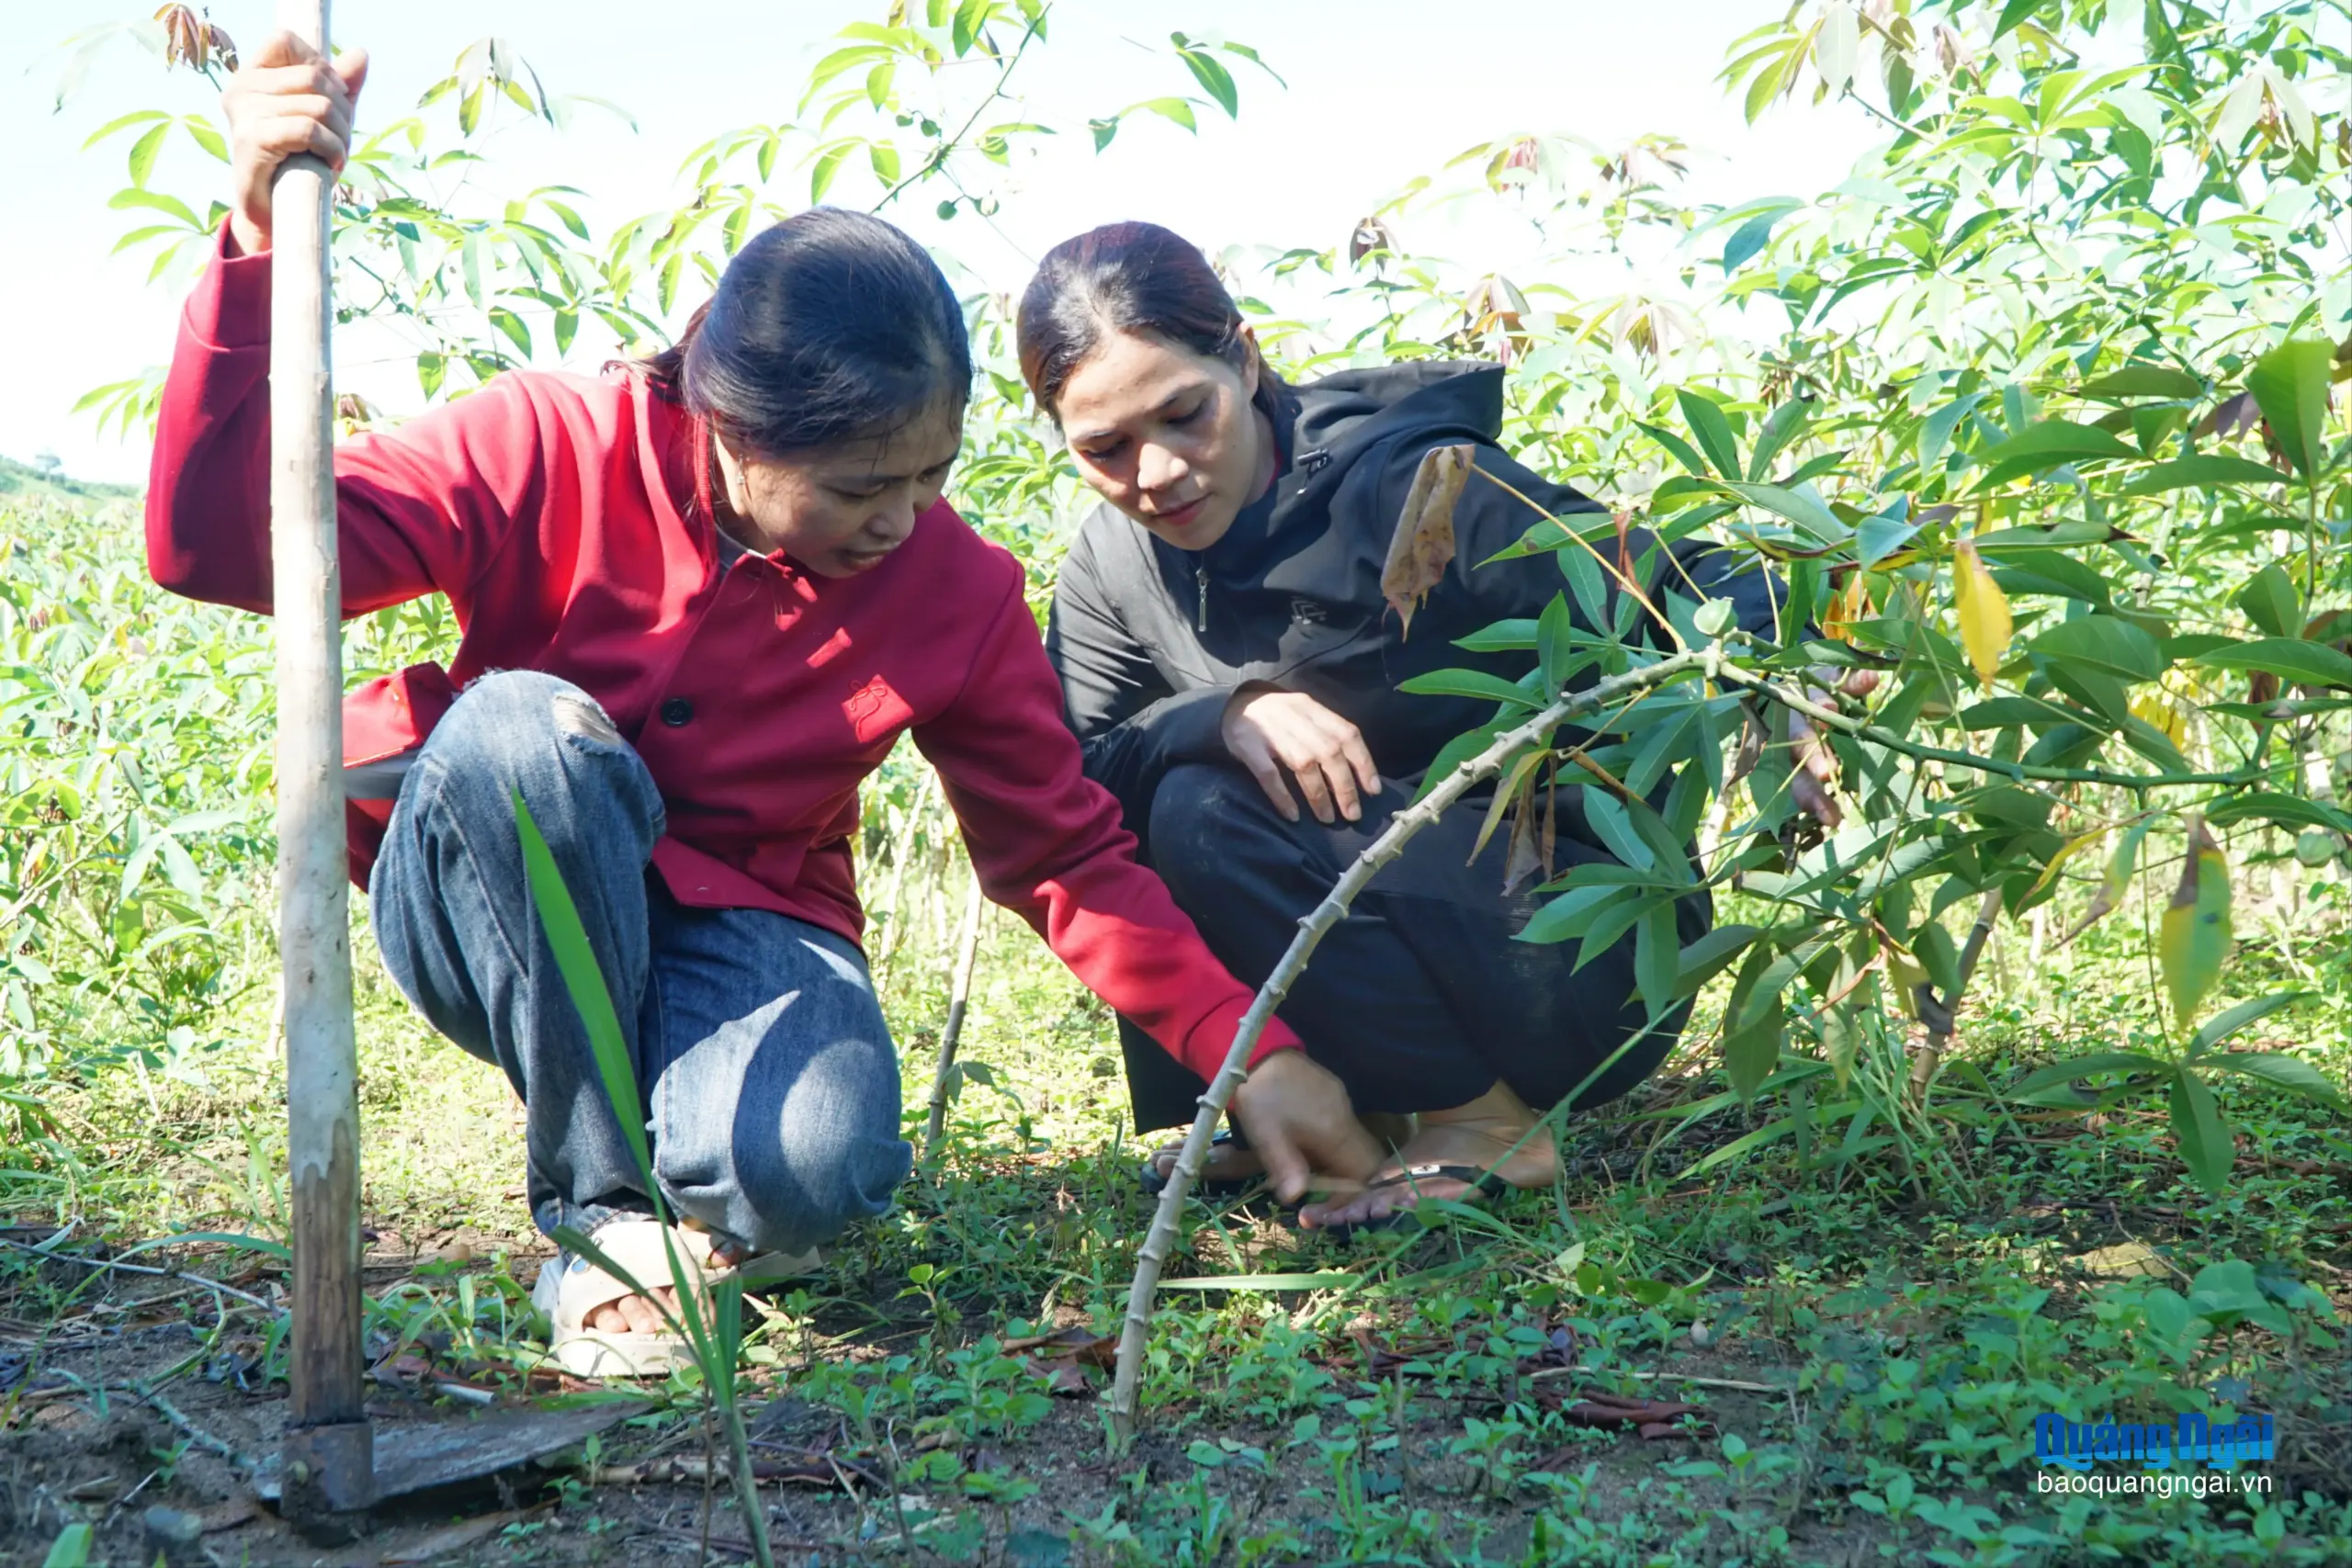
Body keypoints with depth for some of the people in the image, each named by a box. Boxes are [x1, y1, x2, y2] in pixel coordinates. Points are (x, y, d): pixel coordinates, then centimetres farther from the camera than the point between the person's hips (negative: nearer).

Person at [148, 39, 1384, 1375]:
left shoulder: (960, 591, -9)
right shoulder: (555, 453, -16)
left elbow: (1069, 855, -3)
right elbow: (223, 547, -21)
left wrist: (1249, 1053, -11)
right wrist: (261, 246, -34)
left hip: (735, 934, 0)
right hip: (493, 922, 0)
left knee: (823, 1166, -33)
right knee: (523, 727, -35)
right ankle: (598, 1209, -19)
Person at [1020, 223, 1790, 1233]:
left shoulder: (1410, 484, -19)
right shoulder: (1110, 570, 0)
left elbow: (1693, 595, -20)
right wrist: (1228, 711, -28)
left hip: (1592, 956, -6)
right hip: (1393, 930, 7)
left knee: (1206, 815, -24)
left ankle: (1487, 1124, -10)